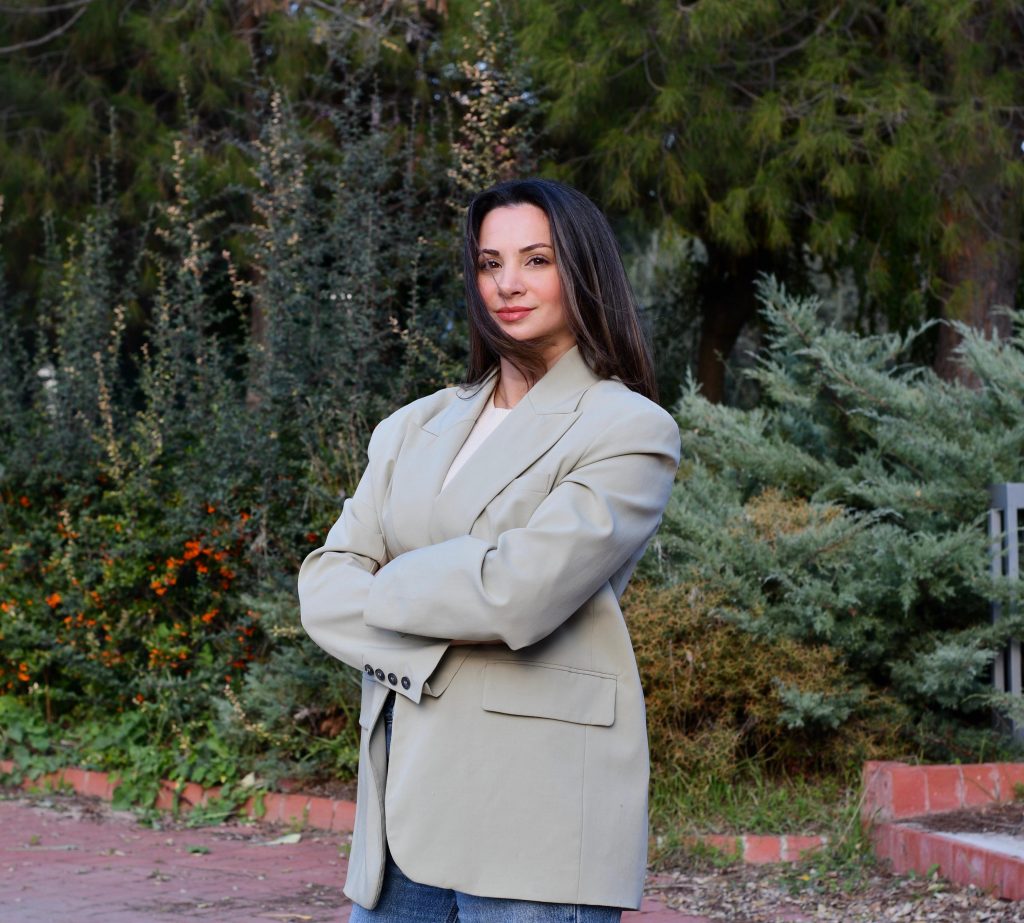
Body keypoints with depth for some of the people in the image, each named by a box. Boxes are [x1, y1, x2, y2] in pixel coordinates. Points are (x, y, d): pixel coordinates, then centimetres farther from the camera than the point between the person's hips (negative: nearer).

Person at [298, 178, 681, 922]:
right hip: (404, 805, 5)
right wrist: (423, 652, -10)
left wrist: (388, 588, 1)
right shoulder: (417, 428, 17)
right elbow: (325, 584, 7)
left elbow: (519, 590, -14)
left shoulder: (631, 431, -2)